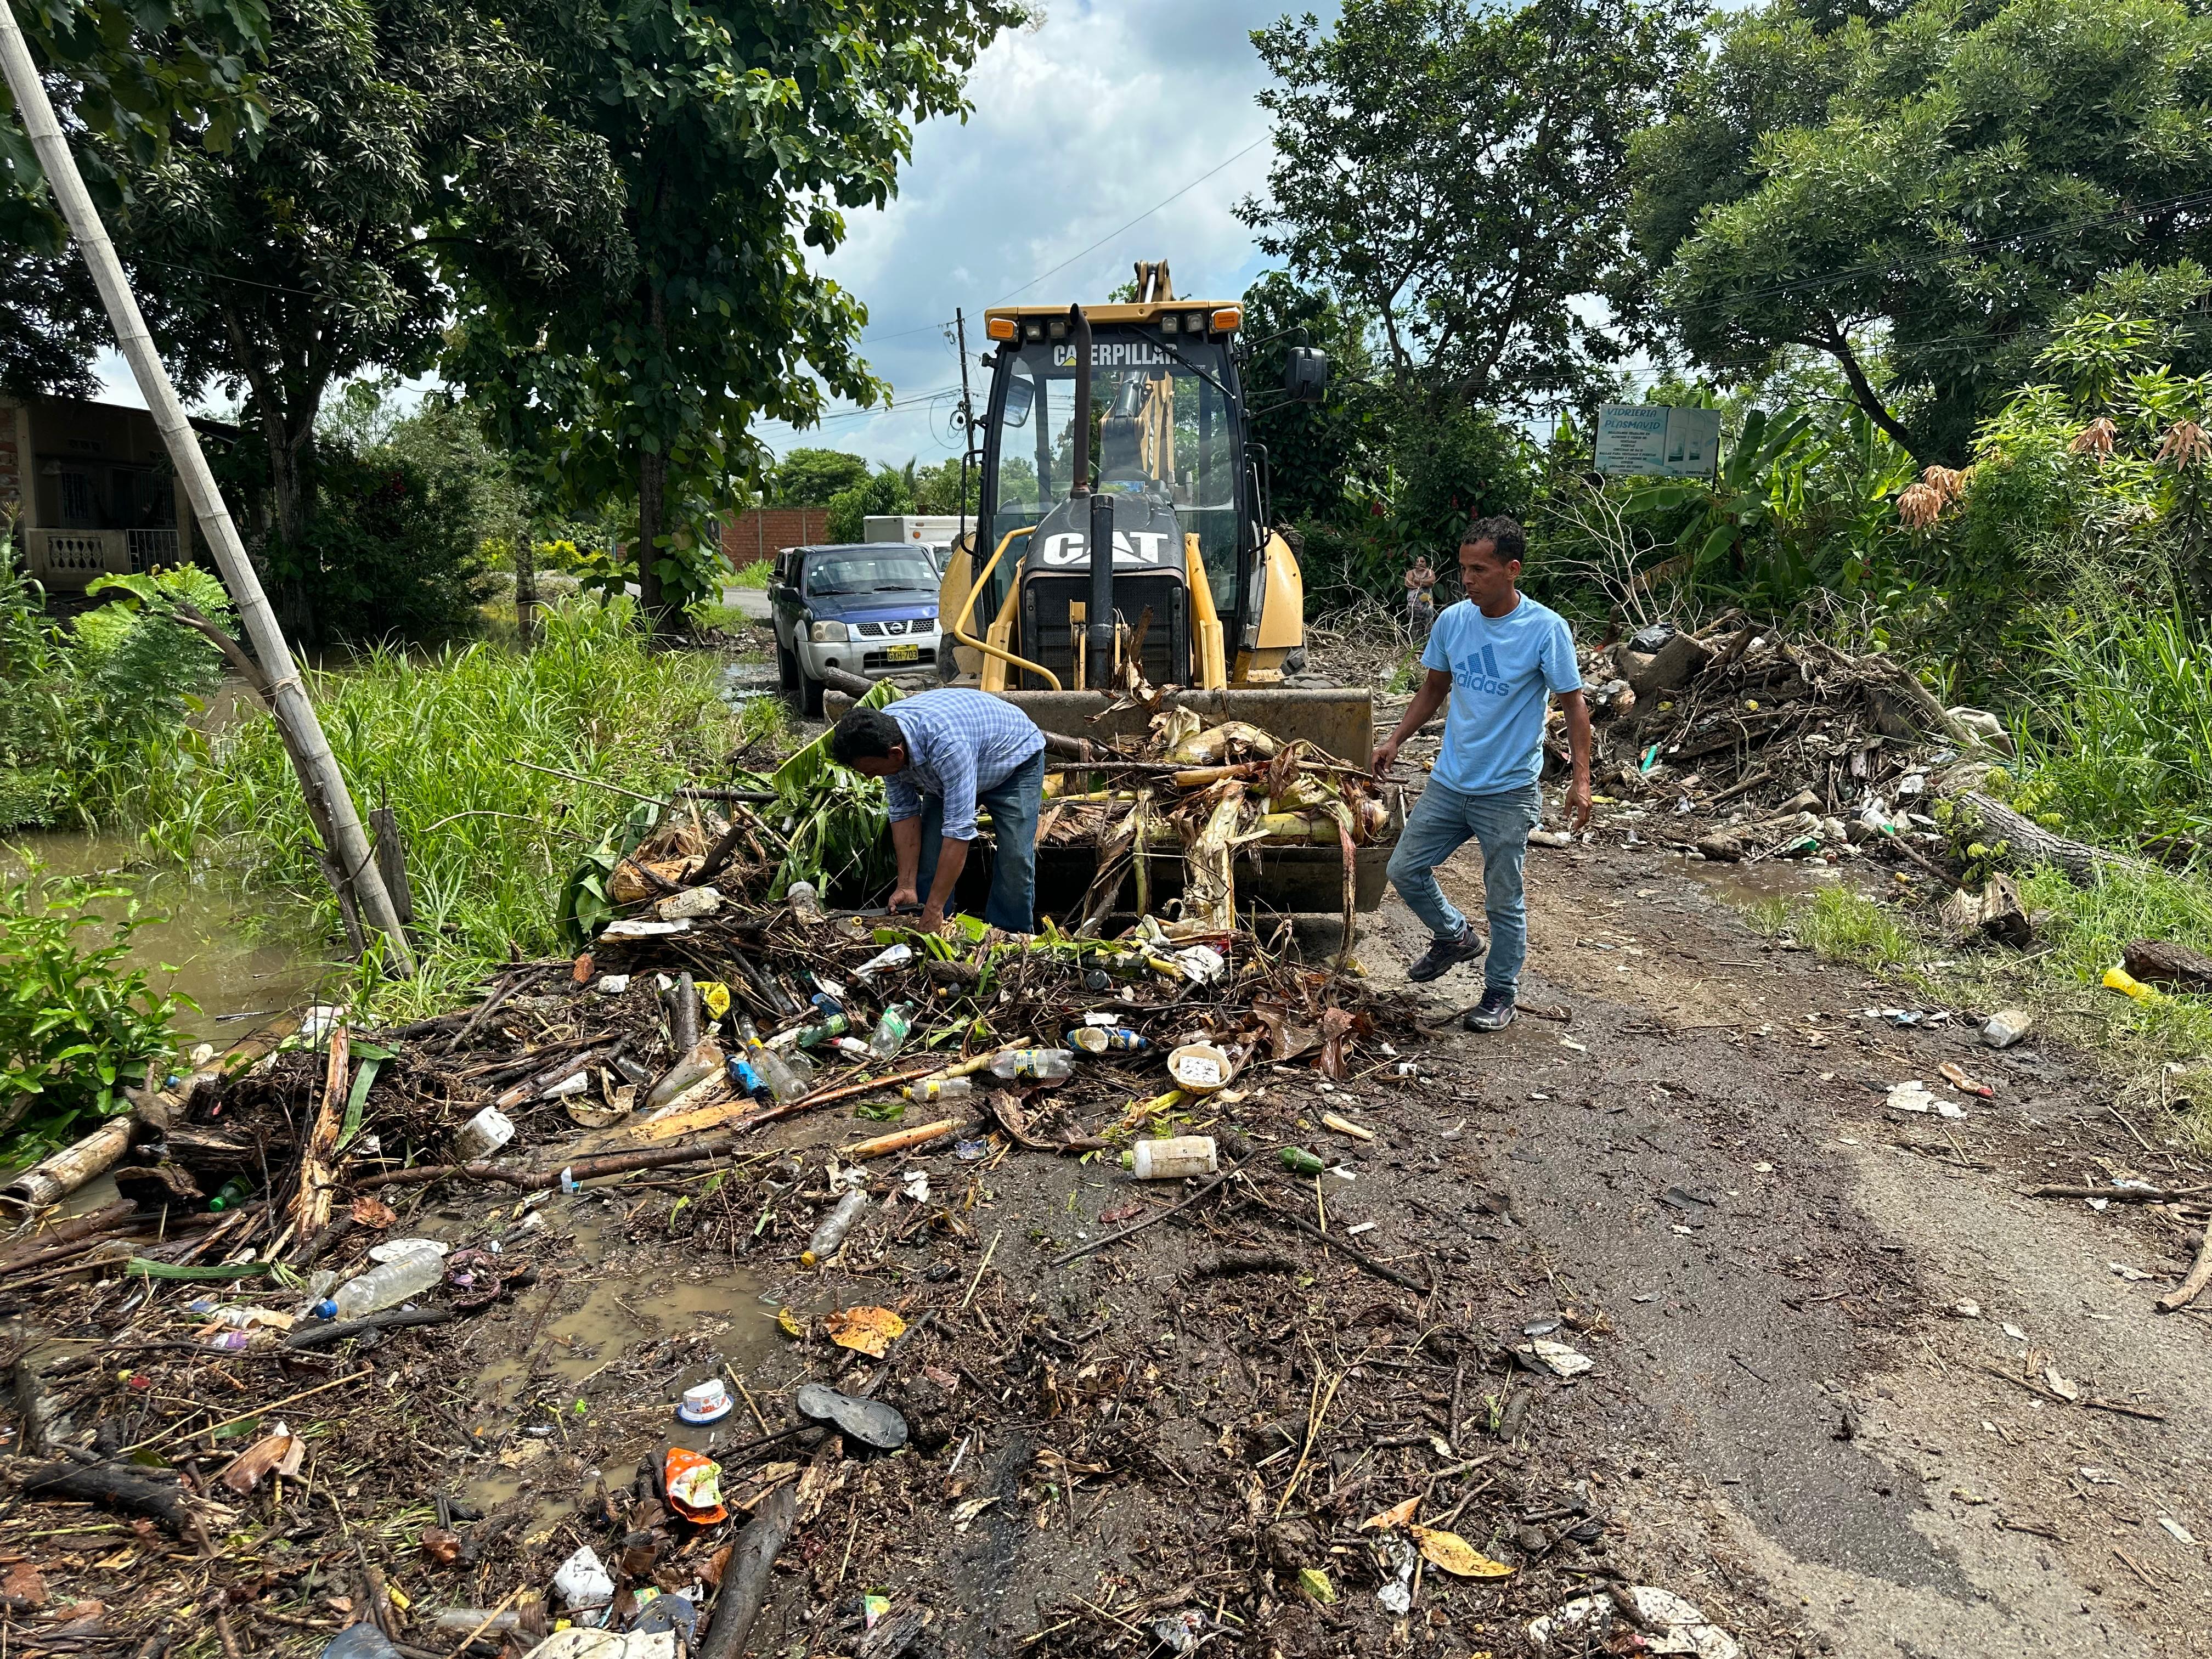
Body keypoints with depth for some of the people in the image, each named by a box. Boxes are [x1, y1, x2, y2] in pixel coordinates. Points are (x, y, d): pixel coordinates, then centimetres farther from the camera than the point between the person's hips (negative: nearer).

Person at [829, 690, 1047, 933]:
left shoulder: (947, 744, -45)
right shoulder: (882, 738, -23)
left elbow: (958, 828, -44)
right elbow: (904, 812, -13)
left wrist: (934, 909, -41)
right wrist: (906, 886, -17)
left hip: (1016, 757, -6)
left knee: (1015, 859, -17)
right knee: (929, 855, -3)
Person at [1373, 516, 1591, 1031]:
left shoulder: (1546, 629, -14)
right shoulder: (1452, 621, -1)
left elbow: (1573, 704, -8)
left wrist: (1581, 779, -15)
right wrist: (1395, 740, 8)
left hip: (1509, 792, -5)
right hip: (1449, 781, 5)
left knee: (1504, 900, 6)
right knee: (1405, 870, 8)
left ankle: (1500, 993, 25)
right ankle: (1454, 937, 34)